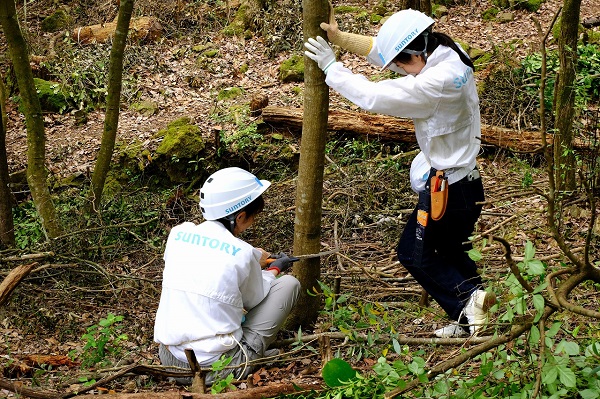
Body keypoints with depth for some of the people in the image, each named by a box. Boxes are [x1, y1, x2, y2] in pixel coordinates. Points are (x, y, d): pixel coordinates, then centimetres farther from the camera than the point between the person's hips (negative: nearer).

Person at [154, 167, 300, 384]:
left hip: (169, 360, 6)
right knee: (289, 283, 7)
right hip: (218, 369, -5)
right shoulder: (243, 255, -14)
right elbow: (254, 299, 7)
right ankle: (251, 355, 10)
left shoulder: (177, 233, 0)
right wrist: (274, 270, 27)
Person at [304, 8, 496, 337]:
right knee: (450, 252, 21)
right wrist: (341, 38, -2)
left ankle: (467, 300, -2)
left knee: (414, 253, 8)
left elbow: (374, 97, -25)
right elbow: (383, 51, 7)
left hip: (447, 188, -9)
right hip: (467, 183, 9)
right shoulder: (448, 56, -1)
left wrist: (331, 67, -14)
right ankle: (470, 317, 23)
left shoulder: (436, 83, -29)